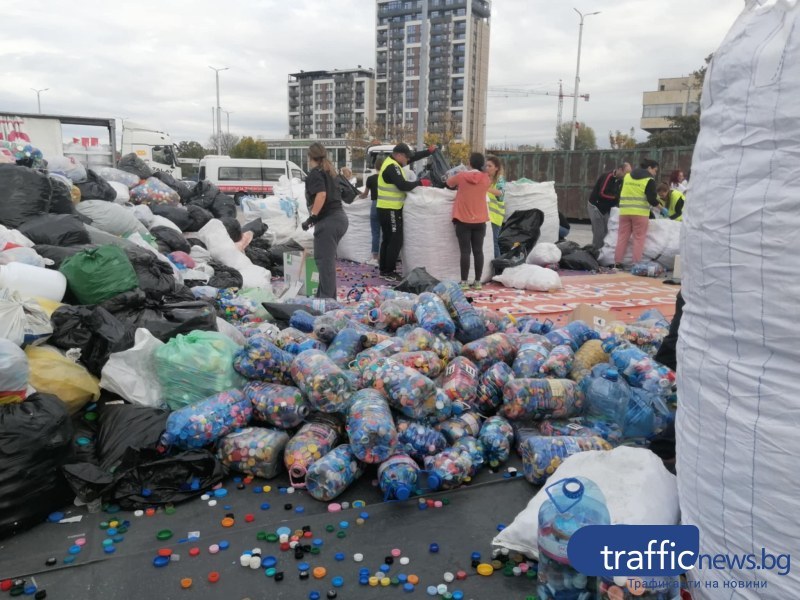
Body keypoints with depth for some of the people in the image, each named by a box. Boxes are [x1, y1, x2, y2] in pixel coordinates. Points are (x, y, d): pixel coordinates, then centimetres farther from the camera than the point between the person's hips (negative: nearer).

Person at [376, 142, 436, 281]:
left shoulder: (391, 162, 13)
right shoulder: (392, 167, -18)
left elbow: (414, 157, 18)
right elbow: (403, 185, -24)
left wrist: (429, 151, 10)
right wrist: (420, 182, -13)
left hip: (387, 209, 10)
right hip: (391, 209, -10)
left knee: (388, 239, 14)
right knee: (396, 240, -6)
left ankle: (383, 270, 20)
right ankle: (389, 272, -3)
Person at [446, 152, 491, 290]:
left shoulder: (461, 176, -5)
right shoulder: (486, 178, 0)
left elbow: (449, 183, 12)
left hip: (463, 220, -2)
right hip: (480, 220, 2)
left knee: (465, 251, -2)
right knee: (478, 251, 6)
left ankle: (464, 282, -1)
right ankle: (477, 281, 10)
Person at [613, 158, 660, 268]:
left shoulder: (627, 176, 13)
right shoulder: (649, 180, -4)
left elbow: (621, 193, 17)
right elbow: (652, 199, -9)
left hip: (625, 211, 5)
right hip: (640, 213, -5)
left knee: (622, 237, 8)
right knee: (639, 239, 0)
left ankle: (617, 262, 7)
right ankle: (636, 264, -1)